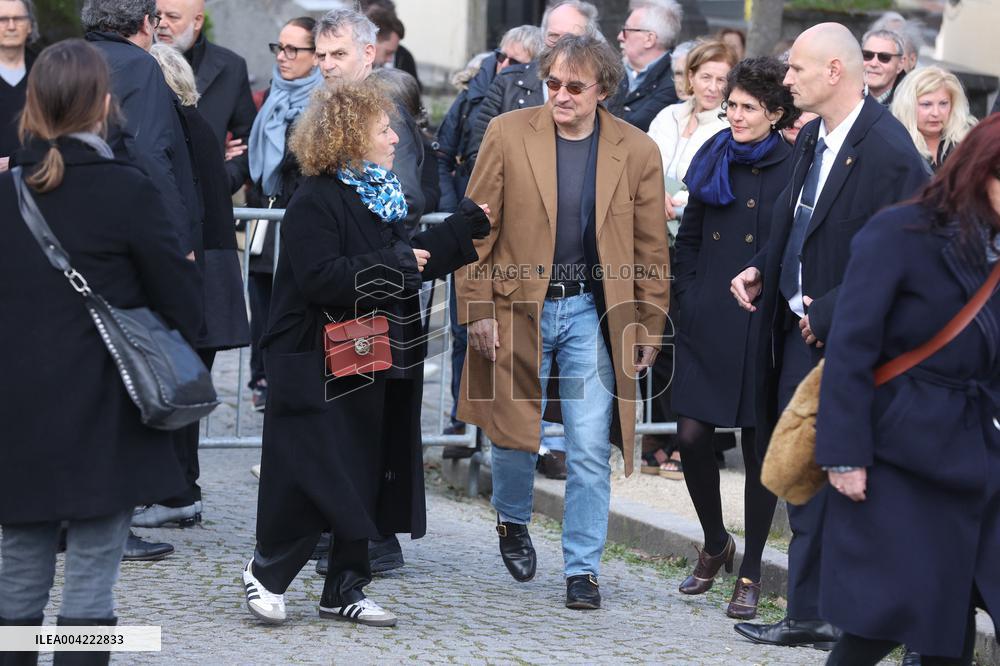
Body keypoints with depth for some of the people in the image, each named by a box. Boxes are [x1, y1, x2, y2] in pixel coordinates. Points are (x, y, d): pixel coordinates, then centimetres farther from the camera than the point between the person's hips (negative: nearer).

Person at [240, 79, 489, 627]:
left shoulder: (380, 195, 14)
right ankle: (265, 571, 14)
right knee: (316, 476, -5)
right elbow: (320, 278, -24)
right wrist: (393, 265, -21)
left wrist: (468, 225, 15)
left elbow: (413, 260, 20)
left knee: (369, 477, 9)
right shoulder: (315, 202, -14)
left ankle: (345, 589, 17)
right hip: (320, 370, -9)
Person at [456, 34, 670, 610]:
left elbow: (652, 248, 5)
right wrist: (479, 310, -5)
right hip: (518, 307, 0)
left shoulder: (637, 151, -1)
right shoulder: (508, 134, -4)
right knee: (516, 433, 9)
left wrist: (651, 325, 2)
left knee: (591, 452, -3)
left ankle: (583, 568, 9)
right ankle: (513, 521, 39)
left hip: (595, 314, 0)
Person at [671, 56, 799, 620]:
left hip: (764, 328, -4)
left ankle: (751, 572, 15)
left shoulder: (795, 170, -6)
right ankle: (715, 543, 24)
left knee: (760, 447, 3)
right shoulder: (713, 162, 9)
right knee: (692, 434, 0)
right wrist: (688, 299, 7)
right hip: (708, 324, 4)